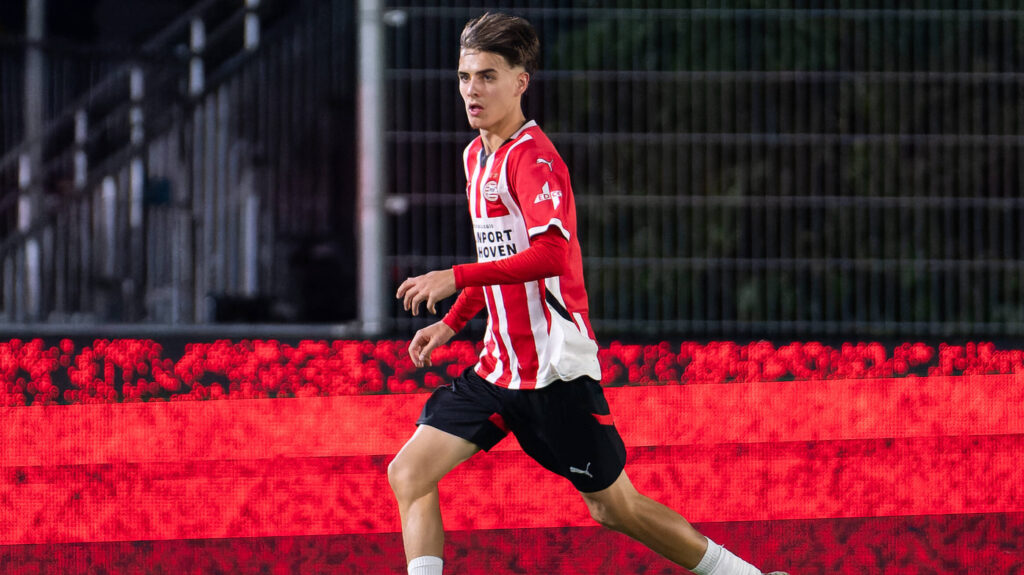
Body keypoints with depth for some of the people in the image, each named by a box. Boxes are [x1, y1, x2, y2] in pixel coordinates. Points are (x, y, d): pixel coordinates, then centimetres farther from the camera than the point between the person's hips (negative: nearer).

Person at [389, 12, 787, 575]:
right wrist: (451, 322, 21)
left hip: (557, 370, -8)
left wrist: (455, 278, -31)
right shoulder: (476, 155, 13)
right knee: (408, 474, -5)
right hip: (498, 365, 8)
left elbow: (551, 254, -30)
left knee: (615, 508, 1)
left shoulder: (532, 157, -15)